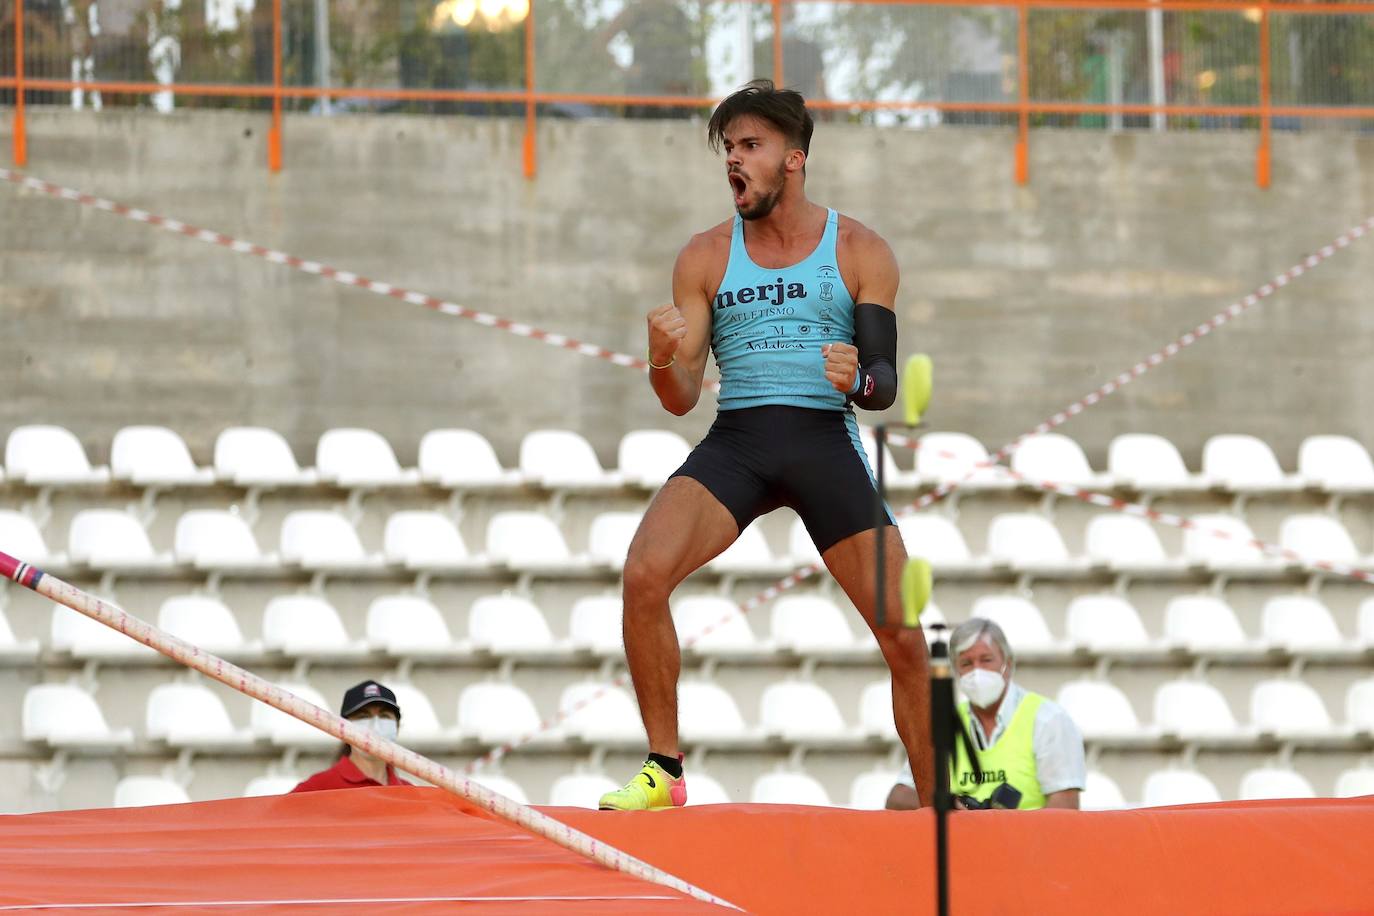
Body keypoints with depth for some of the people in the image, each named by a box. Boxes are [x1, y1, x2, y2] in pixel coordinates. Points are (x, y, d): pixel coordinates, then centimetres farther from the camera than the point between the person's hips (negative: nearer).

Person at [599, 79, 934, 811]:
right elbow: (681, 399, 6)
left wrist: (859, 382, -22)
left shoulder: (859, 253, 6)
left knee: (903, 636, -7)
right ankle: (663, 772, -14)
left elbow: (885, 385, 2)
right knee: (644, 573, -25)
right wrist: (663, 360, -17)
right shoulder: (706, 257, 9)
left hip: (827, 441, -1)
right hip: (736, 438, 1)